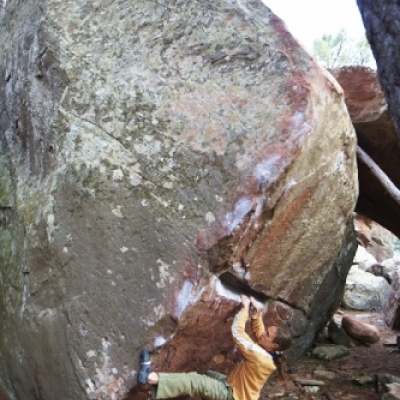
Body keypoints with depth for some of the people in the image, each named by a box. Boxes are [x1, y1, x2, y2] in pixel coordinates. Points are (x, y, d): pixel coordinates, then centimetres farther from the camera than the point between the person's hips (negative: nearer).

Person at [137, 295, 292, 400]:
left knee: (194, 381, -20)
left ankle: (151, 378, -23)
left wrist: (245, 308, -23)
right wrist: (255, 311, -5)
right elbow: (258, 331, 12)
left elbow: (237, 333, -33)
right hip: (233, 385, 10)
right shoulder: (266, 354, -3)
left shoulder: (259, 356, -31)